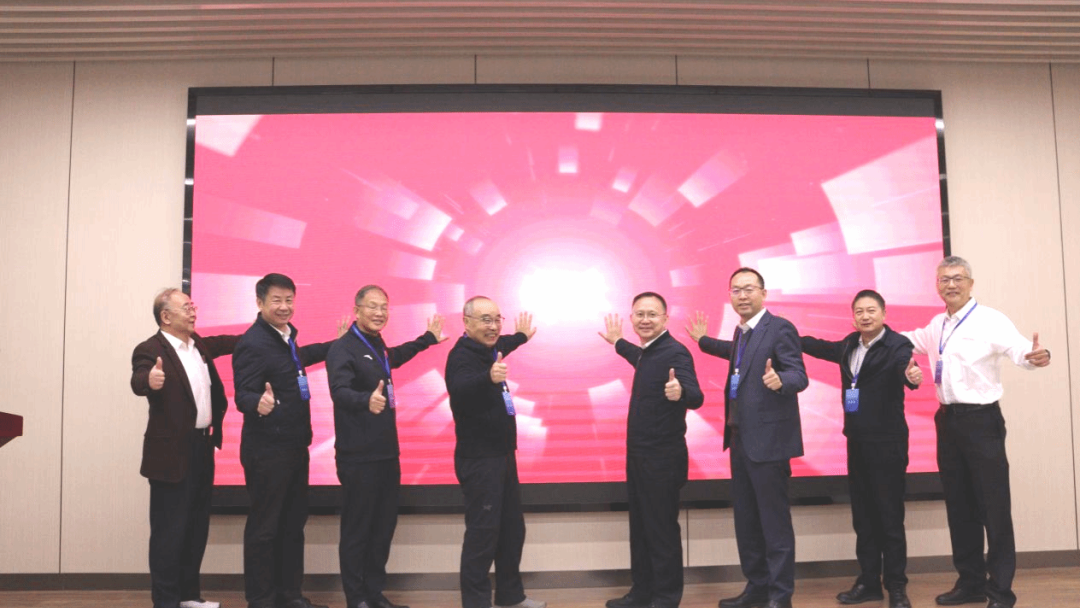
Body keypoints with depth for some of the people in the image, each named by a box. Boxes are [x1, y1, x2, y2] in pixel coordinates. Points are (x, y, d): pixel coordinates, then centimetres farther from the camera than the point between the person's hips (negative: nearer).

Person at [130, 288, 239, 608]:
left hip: (202, 447, 8)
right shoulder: (150, 350, -13)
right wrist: (149, 381, -53)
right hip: (173, 452, -8)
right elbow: (138, 380, -31)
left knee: (197, 525, 15)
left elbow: (227, 342, 28)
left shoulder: (198, 343, 12)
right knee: (169, 529, -1)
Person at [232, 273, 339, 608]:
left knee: (293, 523, 15)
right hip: (266, 451, -9)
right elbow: (243, 395, -23)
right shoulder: (252, 343, -17)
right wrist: (259, 403, -45)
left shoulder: (286, 336, 9)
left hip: (294, 445, 9)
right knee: (264, 527, 3)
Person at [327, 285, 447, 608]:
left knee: (384, 527, 13)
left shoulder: (377, 345, 11)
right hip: (359, 456, -8)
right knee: (357, 530, 2)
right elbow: (339, 392, -31)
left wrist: (429, 338, 40)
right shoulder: (342, 349, -14)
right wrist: (366, 400, -51)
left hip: (387, 452, 8)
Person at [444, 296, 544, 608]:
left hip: (502, 455, 10)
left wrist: (521, 336, 48)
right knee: (483, 533, -6)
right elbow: (460, 389, -43)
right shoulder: (462, 355, -20)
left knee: (512, 528, 17)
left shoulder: (486, 349, 8)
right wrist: (488, 378, -61)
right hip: (479, 460, -10)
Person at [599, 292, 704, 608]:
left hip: (663, 457, -9)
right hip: (639, 454, 9)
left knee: (662, 530, 2)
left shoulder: (675, 352, -19)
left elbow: (697, 398, -31)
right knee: (640, 528, 16)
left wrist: (679, 393, -53)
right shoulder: (648, 351, 7)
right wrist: (618, 342, 41)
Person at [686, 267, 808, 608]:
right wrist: (704, 341, 39)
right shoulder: (742, 332, 13)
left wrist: (780, 381, -41)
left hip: (768, 439, -9)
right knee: (745, 519, 16)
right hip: (740, 439, 9)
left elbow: (799, 376, -19)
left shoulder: (780, 328, -12)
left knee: (774, 520, 0)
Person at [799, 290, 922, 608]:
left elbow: (905, 367, -31)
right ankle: (868, 582, 24)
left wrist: (912, 376, -53)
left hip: (887, 443, -6)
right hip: (857, 442, 6)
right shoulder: (850, 344, 7)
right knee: (862, 516, 13)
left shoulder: (897, 345, -12)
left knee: (890, 517, 0)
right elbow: (825, 348, 25)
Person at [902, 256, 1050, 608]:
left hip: (981, 420, -7)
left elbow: (1020, 350, -27)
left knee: (993, 507, -2)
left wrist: (1037, 356, -48)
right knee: (958, 505, 13)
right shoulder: (937, 326, 11)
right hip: (948, 420, 7)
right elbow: (914, 339, 31)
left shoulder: (990, 320, -12)